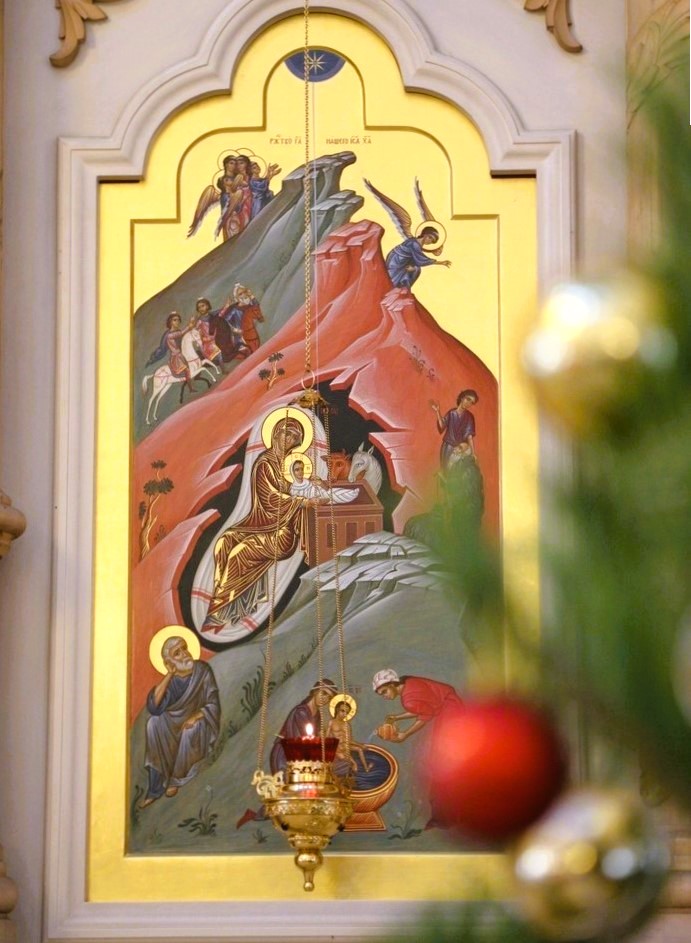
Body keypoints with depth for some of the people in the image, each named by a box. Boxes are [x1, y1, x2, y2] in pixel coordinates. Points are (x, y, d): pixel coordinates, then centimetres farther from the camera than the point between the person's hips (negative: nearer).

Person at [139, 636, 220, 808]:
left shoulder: (202, 671, -12)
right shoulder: (171, 680, -5)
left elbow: (213, 704, -11)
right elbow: (153, 707, -20)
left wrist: (196, 716, -29)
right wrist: (169, 675, -21)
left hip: (200, 721, -3)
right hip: (175, 721, 3)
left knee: (189, 731, -36)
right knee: (154, 723, -27)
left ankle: (176, 779, -10)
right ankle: (156, 786, -23)